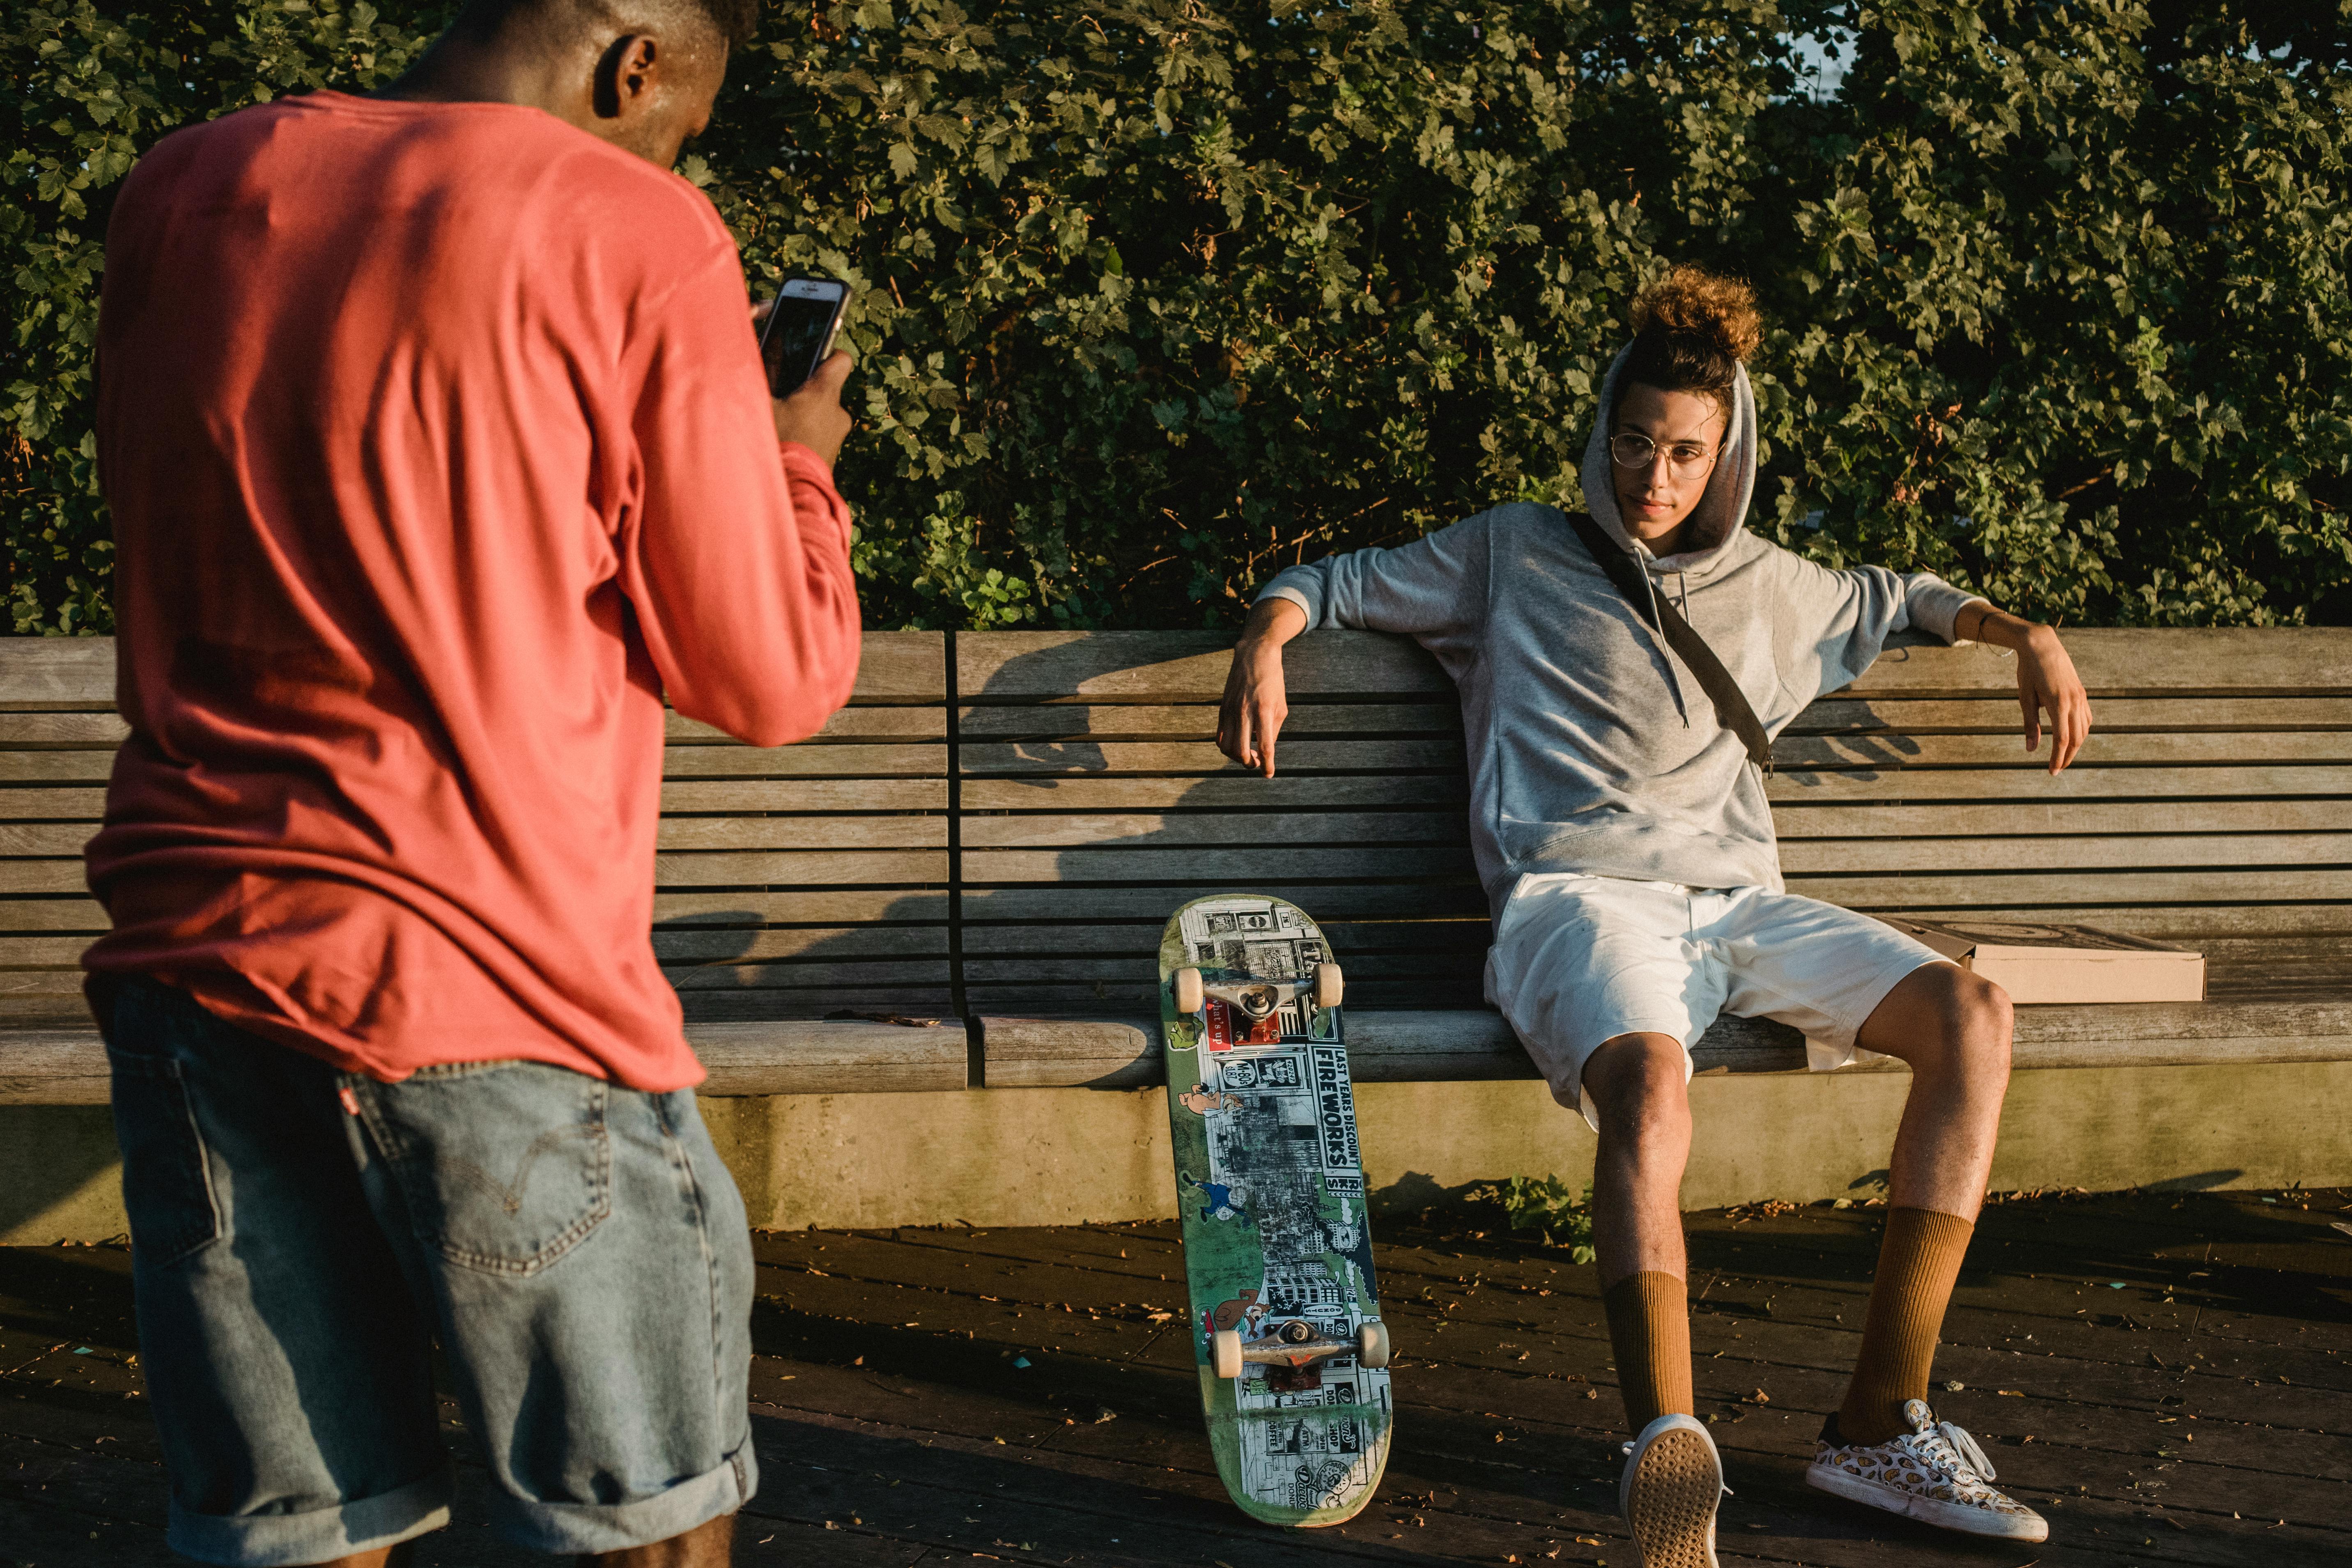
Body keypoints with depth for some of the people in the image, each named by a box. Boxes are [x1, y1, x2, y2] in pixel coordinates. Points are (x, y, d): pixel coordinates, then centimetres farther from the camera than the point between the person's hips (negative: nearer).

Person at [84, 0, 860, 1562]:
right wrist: (795, 464, 16)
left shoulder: (179, 191, 10)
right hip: (480, 976, -5)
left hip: (185, 948, 6)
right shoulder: (637, 232, -6)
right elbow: (771, 678, -4)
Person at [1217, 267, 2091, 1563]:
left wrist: (2026, 637, 27)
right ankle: (1669, 1456, -51)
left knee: (1971, 1016, -22)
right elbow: (1339, 582, 23)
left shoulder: (1770, 587, 28)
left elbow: (1895, 601, 44)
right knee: (1647, 1085, -39)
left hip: (1738, 907, 4)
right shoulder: (1516, 557, 19)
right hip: (1580, 899, -4)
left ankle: (1881, 1423, -21)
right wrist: (1266, 639, 1)